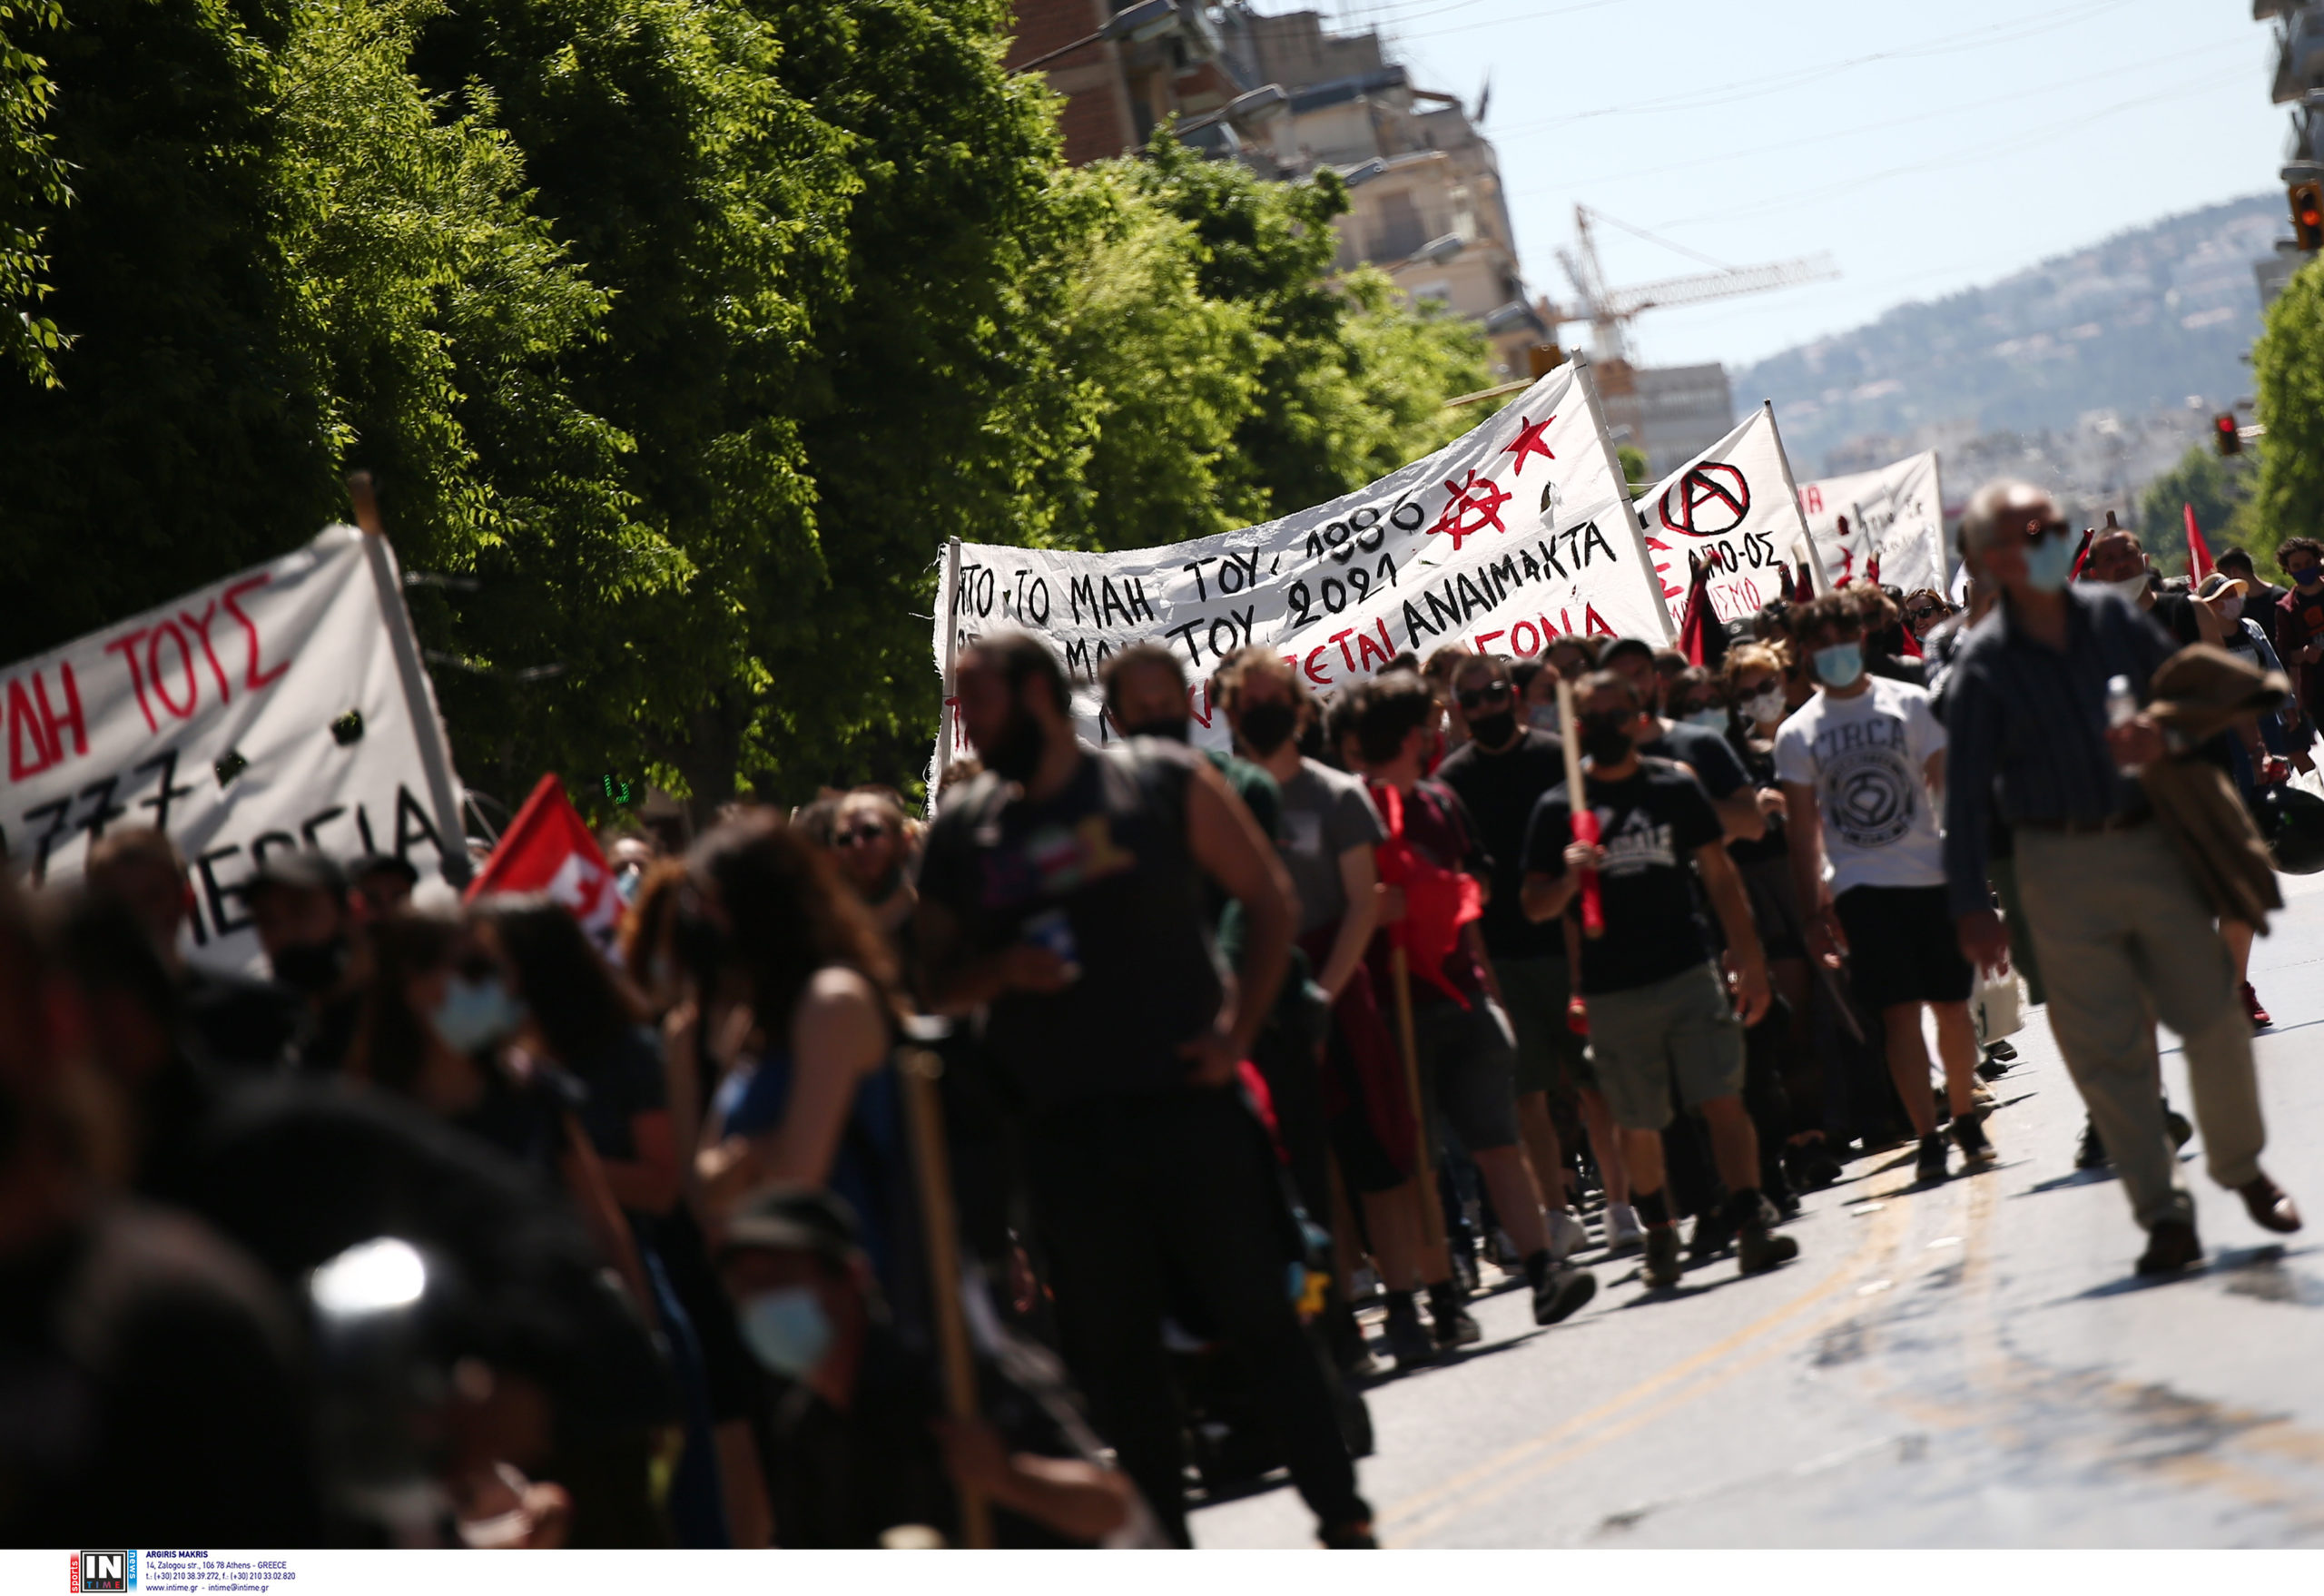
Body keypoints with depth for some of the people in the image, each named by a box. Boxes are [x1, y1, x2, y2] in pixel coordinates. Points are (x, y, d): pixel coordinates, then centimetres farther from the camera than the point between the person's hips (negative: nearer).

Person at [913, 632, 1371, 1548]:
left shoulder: (1161, 782, 0)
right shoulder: (964, 828, 8)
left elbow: (1269, 899, 4)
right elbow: (932, 984, 12)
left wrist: (1237, 1029, -5)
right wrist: (1002, 970, -9)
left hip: (1186, 1104, -3)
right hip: (1064, 1131, 3)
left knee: (1257, 1315, 0)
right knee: (1112, 1351, 7)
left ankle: (1343, 1517, 9)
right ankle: (1166, 1548, 16)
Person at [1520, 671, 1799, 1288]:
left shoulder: (1675, 787, 8)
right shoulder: (1558, 808, 5)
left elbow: (1721, 877, 12)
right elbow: (1535, 907, 6)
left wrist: (1750, 964, 8)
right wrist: (1569, 878, -16)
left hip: (1690, 974, 0)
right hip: (1611, 992, 0)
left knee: (1723, 1100, -11)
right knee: (1638, 1126, 6)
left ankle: (1751, 1224, -13)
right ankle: (1658, 1232, 25)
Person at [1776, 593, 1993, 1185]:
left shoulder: (1910, 703, 4)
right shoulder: (1798, 734, 5)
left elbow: (1947, 785, 4)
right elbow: (1802, 827, 5)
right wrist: (1813, 911, 1)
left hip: (1930, 874, 1)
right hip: (1860, 886, -1)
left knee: (1952, 1004, 5)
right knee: (1900, 1013, -8)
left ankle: (1966, 1119, 23)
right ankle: (1928, 1139, -5)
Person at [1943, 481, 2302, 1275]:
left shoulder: (2113, 619, 3)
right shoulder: (1982, 666, -6)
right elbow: (1965, 794, -5)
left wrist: (2165, 734, -11)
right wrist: (1972, 905, -8)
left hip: (2152, 844, 2)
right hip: (2061, 866, -2)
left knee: (2214, 1016, 3)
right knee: (2106, 1047, -2)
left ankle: (2244, 1169, 25)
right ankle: (2164, 1212, 6)